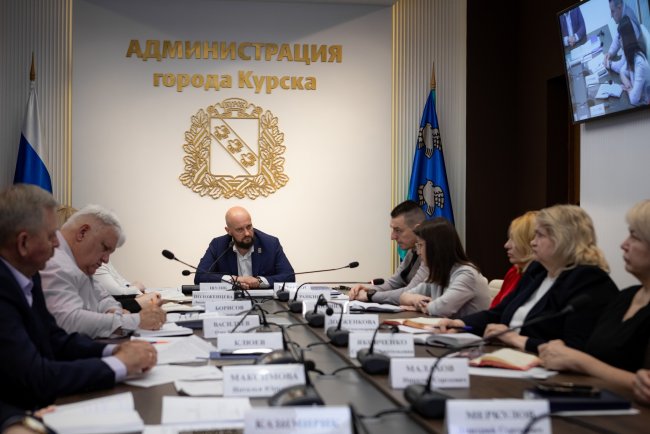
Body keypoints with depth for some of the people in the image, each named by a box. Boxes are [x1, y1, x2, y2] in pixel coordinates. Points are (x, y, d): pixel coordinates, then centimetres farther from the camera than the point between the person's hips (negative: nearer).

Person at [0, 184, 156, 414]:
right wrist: (119, 364, -17)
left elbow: (56, 339, 10)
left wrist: (113, 350, -6)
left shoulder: (26, 275, 4)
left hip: (39, 406, 8)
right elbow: (35, 378, -26)